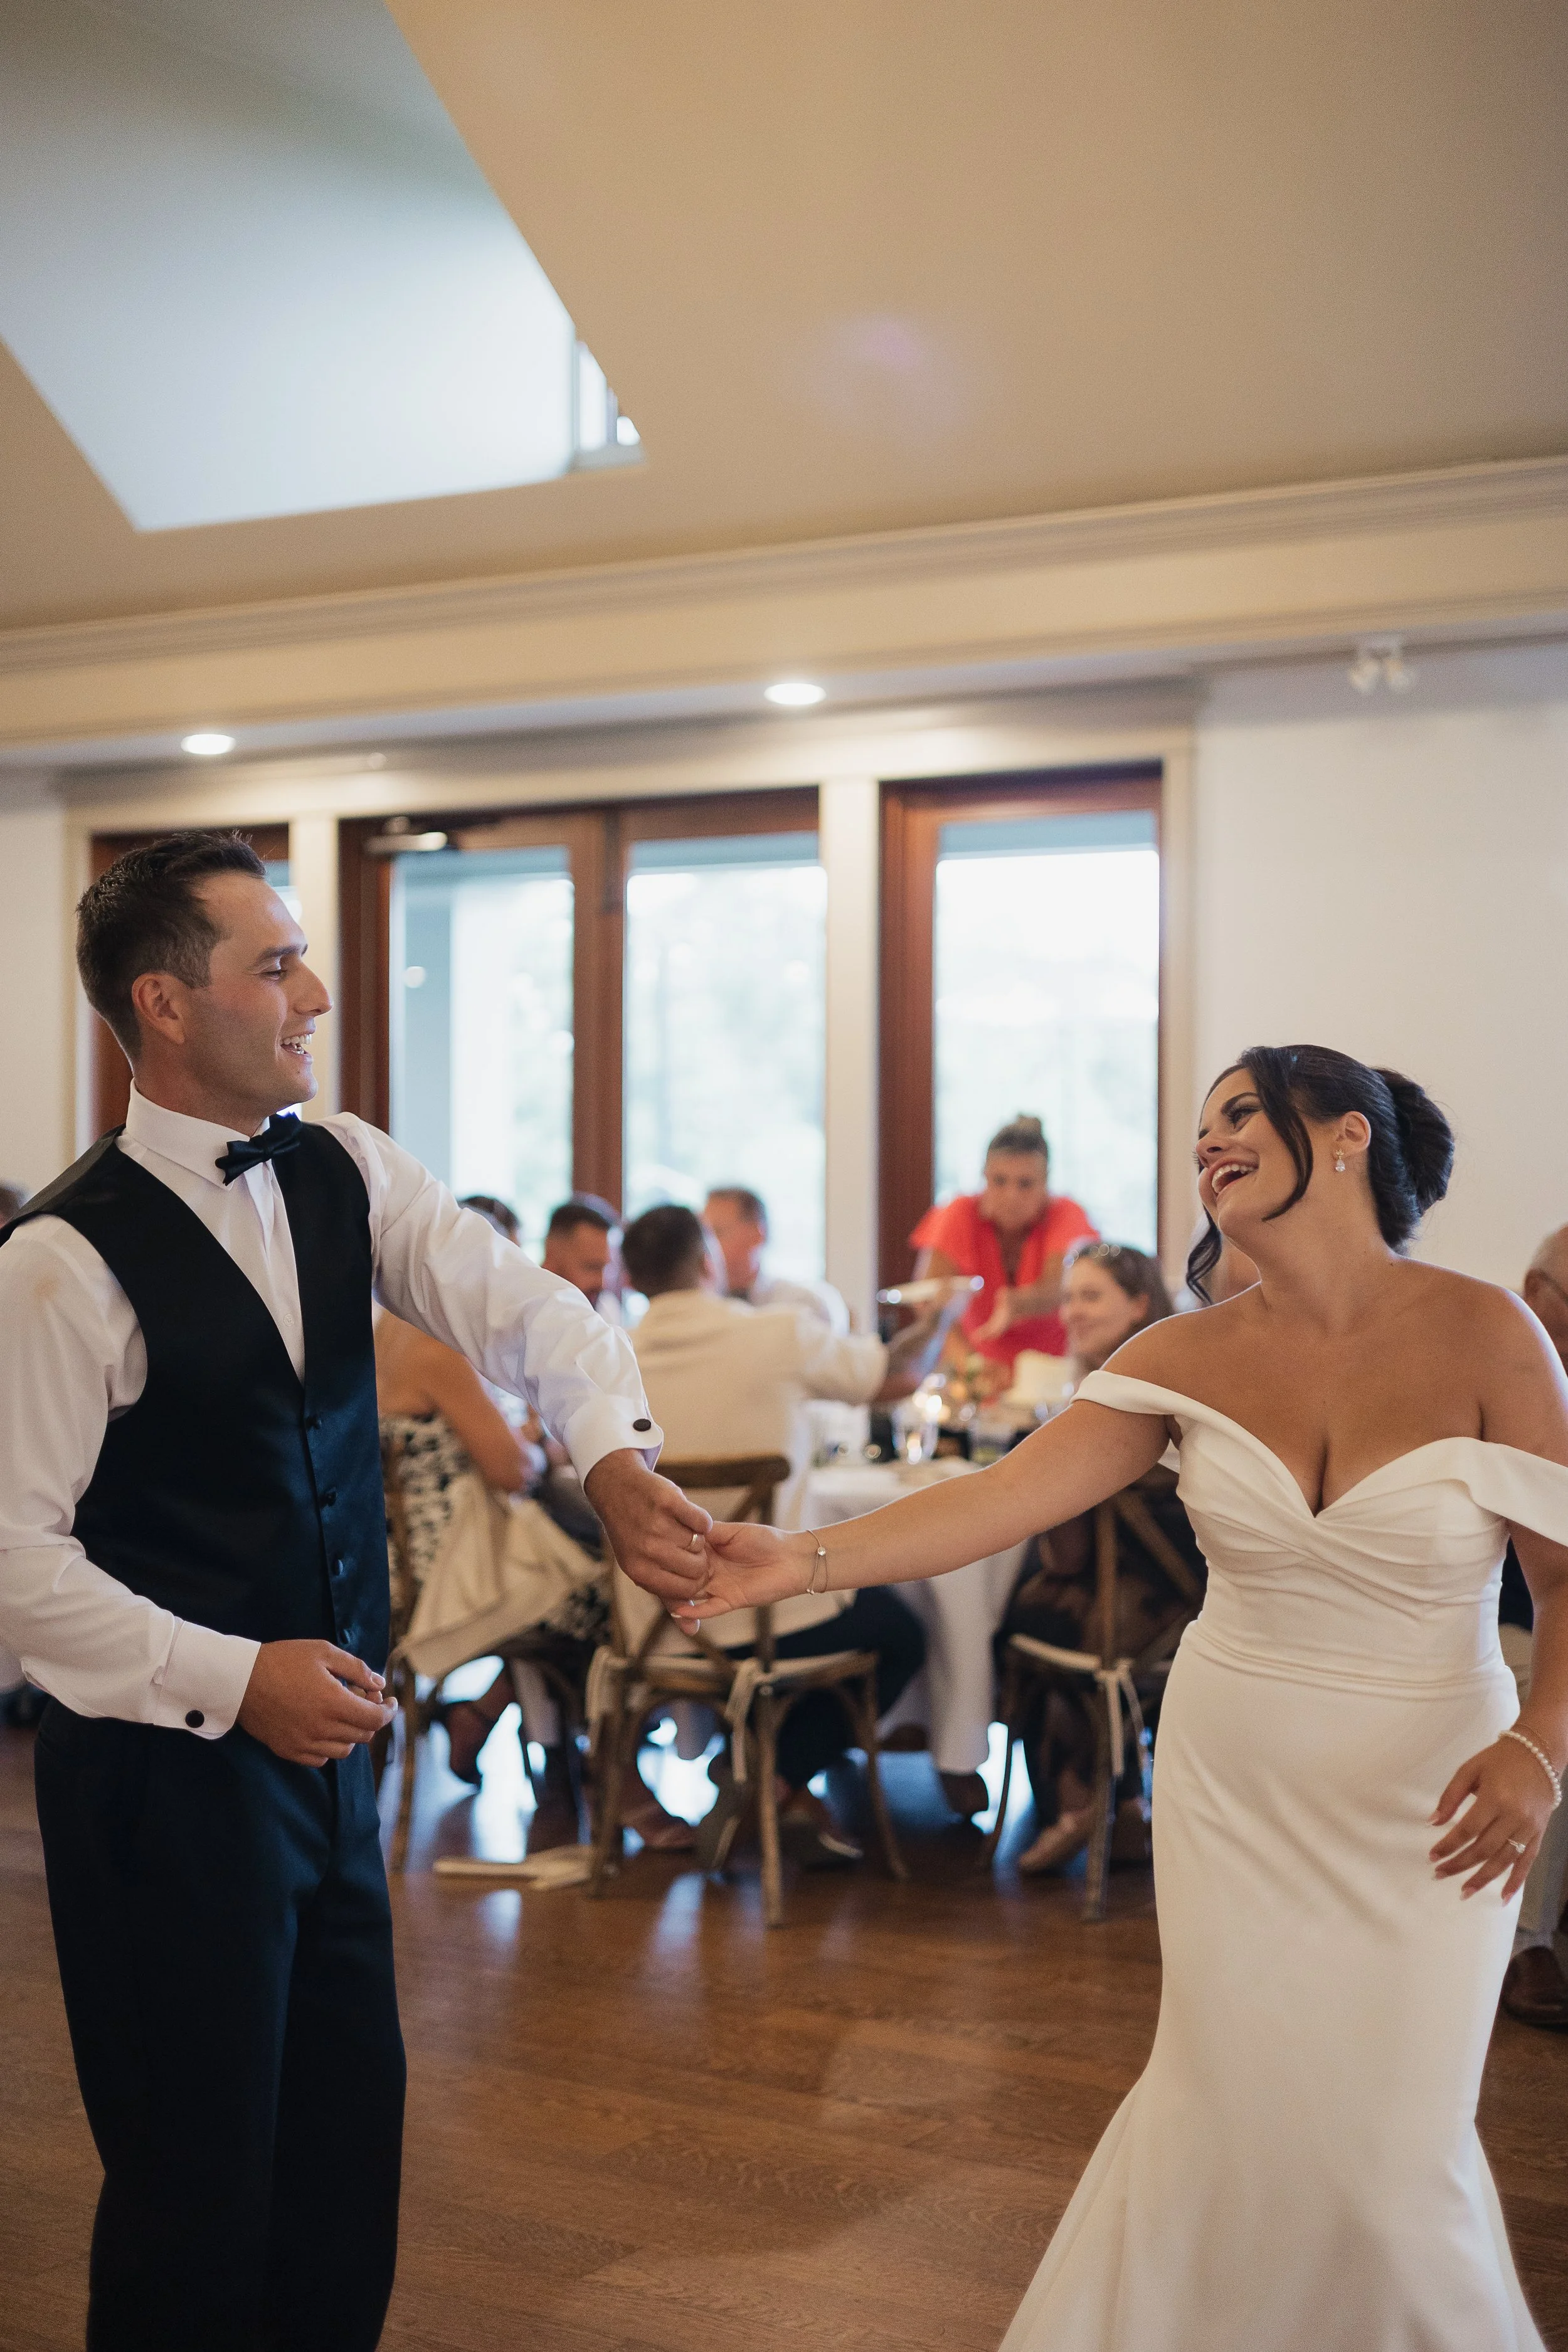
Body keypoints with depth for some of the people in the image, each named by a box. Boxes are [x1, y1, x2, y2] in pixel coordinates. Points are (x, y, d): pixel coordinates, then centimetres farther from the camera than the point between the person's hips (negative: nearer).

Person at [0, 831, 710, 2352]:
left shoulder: (347, 1175, 1)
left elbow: (518, 1308, -7)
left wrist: (612, 1450, -26)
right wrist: (230, 1679, -21)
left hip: (327, 1744, 7)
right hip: (166, 1769, -7)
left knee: (348, 2141, 20)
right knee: (199, 2183, 8)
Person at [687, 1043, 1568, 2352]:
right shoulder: (1191, 1359, -3)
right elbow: (999, 1501, -11)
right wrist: (806, 1560, -23)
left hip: (1425, 1806, -2)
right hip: (1234, 1788, 2)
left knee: (1388, 2141, 0)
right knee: (1231, 2104, 7)